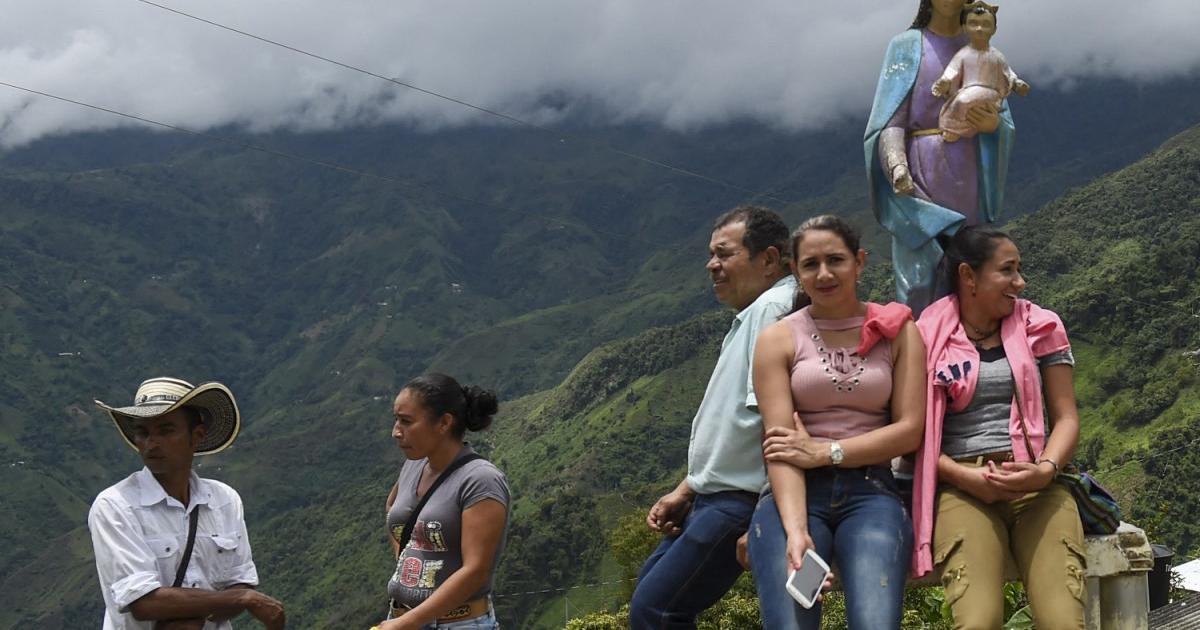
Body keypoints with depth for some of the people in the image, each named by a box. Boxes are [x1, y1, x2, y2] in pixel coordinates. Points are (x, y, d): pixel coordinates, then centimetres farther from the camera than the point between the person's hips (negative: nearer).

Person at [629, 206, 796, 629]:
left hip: (739, 502, -11)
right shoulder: (751, 316, 19)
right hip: (714, 497, 11)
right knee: (651, 593, 15)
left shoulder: (773, 310, -14)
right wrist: (686, 491, 20)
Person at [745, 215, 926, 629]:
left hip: (871, 493, 1)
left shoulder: (899, 332, 10)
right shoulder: (778, 339, 6)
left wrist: (825, 452, -7)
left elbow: (910, 430, 2)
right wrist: (796, 530, -20)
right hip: (796, 494, 0)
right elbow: (782, 446, -6)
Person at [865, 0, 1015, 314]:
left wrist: (994, 124, -12)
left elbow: (1008, 125, 13)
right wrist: (897, 166, -24)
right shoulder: (907, 46, 6)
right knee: (919, 280, -9)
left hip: (969, 181, 3)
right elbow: (891, 119, -4)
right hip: (921, 180, -3)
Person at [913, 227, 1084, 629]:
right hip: (963, 488, -2)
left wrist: (1046, 469, -11)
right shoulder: (928, 340, 7)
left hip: (1038, 486, 2)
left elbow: (1066, 418, 10)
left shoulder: (1041, 327, 13)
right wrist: (967, 478, -11)